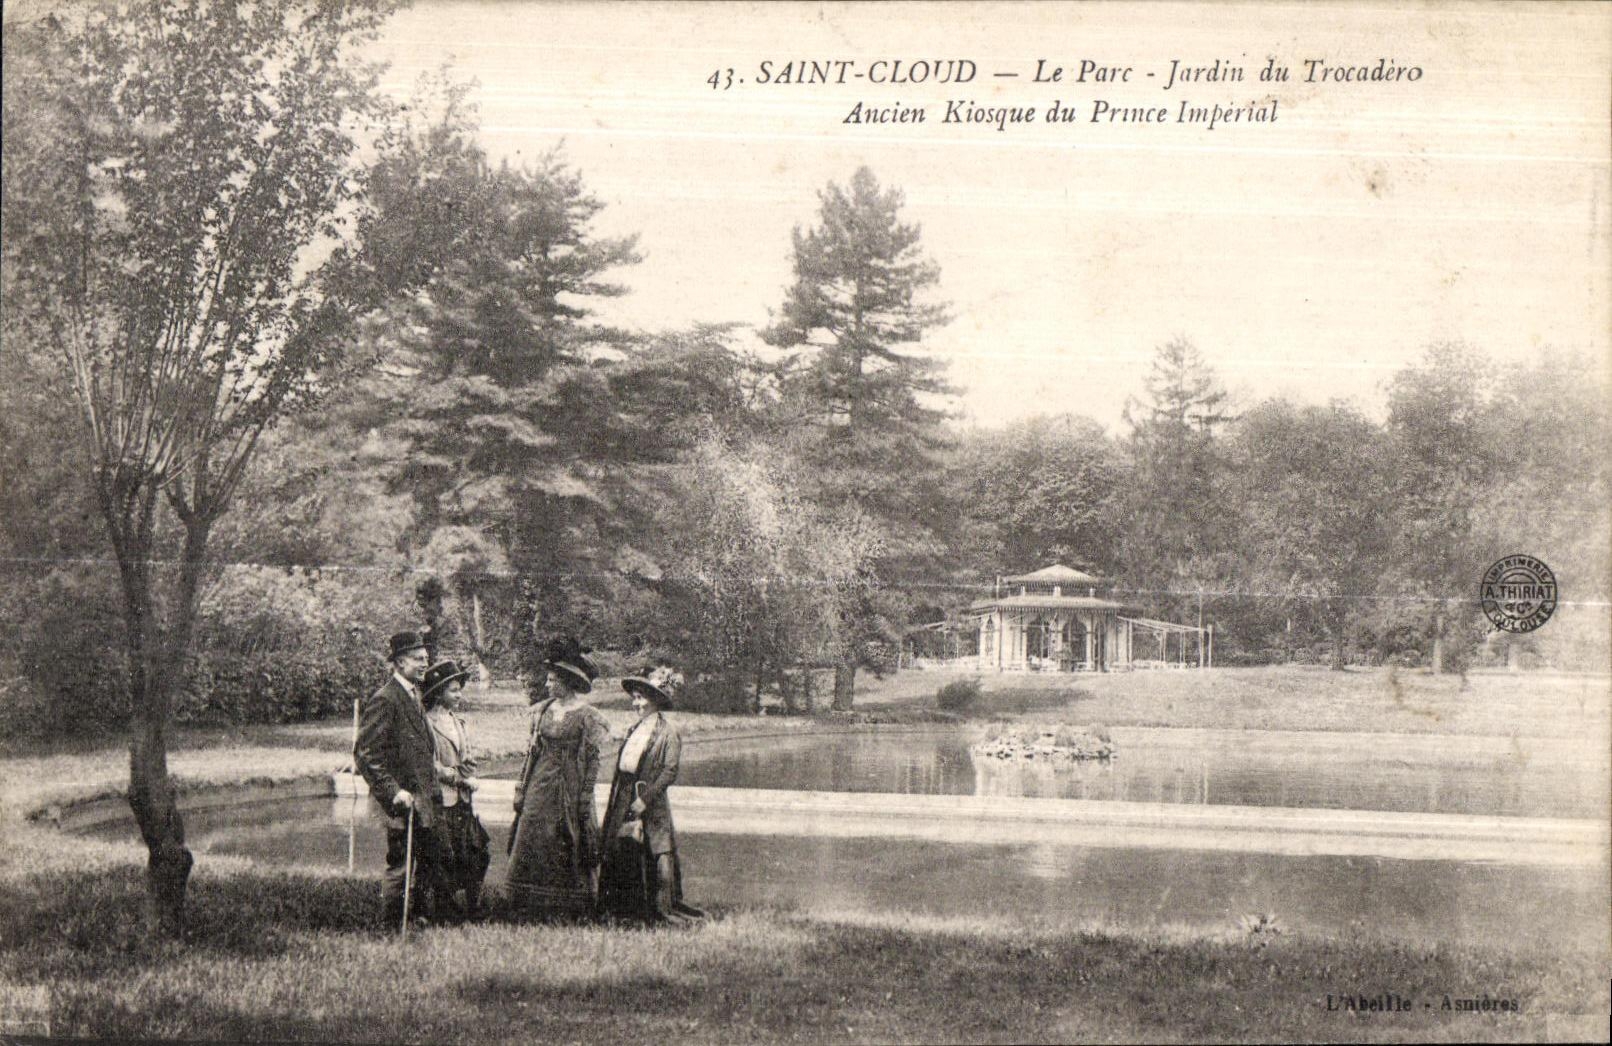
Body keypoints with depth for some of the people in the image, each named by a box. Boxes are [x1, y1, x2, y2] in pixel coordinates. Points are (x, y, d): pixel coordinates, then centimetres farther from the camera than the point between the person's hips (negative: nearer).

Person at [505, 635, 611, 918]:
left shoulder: (586, 715, -6)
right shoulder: (541, 709, 9)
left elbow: (593, 760, -5)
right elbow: (531, 751, 13)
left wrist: (585, 798, -10)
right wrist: (521, 787, 8)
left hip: (570, 788, -5)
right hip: (539, 787, 5)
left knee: (566, 850, -2)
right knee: (532, 846, 2)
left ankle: (568, 909, 6)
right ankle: (534, 907, 8)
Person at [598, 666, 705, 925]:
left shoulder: (668, 733, -6)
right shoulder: (634, 731, 16)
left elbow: (669, 772, -13)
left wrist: (645, 798, -18)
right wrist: (614, 803, 11)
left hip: (652, 805, -7)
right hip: (624, 801, 7)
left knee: (659, 855, -8)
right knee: (619, 853, 7)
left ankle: (663, 908, -3)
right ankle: (626, 906, 15)